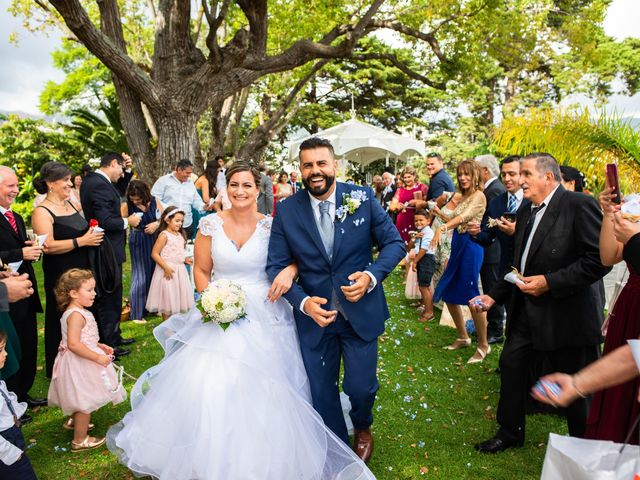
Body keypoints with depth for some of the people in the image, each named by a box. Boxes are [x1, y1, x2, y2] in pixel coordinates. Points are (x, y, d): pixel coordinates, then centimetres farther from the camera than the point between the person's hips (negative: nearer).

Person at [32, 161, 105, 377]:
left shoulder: (71, 203, 8)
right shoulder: (42, 212, -12)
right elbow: (48, 246, -22)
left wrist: (93, 235, 7)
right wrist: (81, 241, -21)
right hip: (60, 276, -7)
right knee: (62, 323, 5)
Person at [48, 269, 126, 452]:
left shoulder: (76, 312, 6)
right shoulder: (76, 315, -26)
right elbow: (73, 344, -33)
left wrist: (99, 346, 9)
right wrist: (97, 357, -29)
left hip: (80, 363, 10)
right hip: (79, 364, -10)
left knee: (81, 398, 29)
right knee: (85, 401, 3)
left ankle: (74, 421, 51)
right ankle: (80, 440, 17)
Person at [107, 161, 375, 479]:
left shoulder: (270, 225, -2)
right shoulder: (210, 224, 0)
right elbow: (201, 270, 6)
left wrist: (290, 270, -18)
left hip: (263, 317, -1)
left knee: (262, 391, -3)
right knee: (207, 386, -5)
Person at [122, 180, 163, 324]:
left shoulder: (154, 202, -3)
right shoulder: (127, 206, -8)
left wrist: (157, 223, -13)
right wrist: (128, 221, -26)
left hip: (154, 240, 3)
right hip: (138, 243, -3)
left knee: (153, 274, 12)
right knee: (140, 277, 0)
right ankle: (137, 314, 12)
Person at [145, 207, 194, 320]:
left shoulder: (180, 235, 8)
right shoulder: (164, 235, -14)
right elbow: (154, 254, -18)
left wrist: (185, 259, 6)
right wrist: (165, 267, -23)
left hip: (180, 270, 8)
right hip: (168, 270, -8)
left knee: (179, 296, 14)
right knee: (168, 298, 2)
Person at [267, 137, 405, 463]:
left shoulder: (362, 198, -8)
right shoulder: (286, 211, -7)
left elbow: (394, 242, -3)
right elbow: (276, 265, -5)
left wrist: (371, 275, -20)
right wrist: (303, 302, -20)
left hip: (361, 311, -1)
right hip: (313, 313, 1)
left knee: (361, 387, 5)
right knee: (322, 393, 13)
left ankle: (362, 428, 44)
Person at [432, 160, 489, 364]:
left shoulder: (479, 196, -8)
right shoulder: (461, 197, 16)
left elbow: (465, 217, -25)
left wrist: (443, 228, -39)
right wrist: (438, 212, 4)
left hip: (470, 246, -9)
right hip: (457, 245, 9)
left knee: (472, 296, -6)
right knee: (448, 294, 12)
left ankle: (483, 346, 9)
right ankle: (463, 337, 28)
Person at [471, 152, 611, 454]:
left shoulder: (579, 205, -14)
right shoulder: (526, 212, 10)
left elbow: (600, 259, -21)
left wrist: (550, 282, -23)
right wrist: (493, 296, 8)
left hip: (567, 315, -7)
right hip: (526, 312, 8)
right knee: (510, 365, 14)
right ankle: (510, 432, 34)